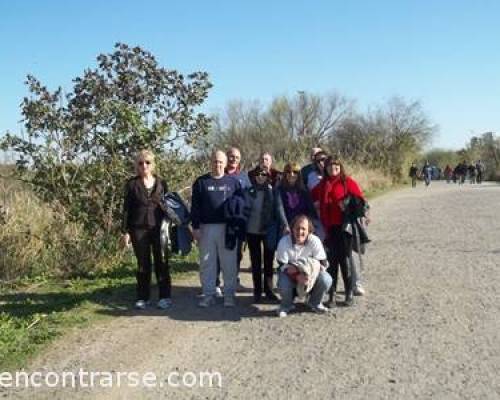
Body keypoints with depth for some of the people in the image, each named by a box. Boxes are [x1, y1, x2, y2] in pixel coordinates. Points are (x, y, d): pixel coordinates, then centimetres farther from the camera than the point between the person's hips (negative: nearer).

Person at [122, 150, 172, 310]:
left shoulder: (161, 183, 6)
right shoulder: (132, 184, 1)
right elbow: (126, 208, 1)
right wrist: (125, 231, -3)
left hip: (159, 228, 1)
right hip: (139, 229, -1)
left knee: (162, 262, 2)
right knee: (143, 264, 6)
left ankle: (165, 296, 11)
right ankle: (143, 298, 16)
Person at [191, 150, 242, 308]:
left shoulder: (233, 182, 6)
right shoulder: (201, 182, 5)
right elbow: (195, 206, 4)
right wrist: (195, 227, -3)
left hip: (228, 228, 0)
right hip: (206, 228, 1)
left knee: (229, 263, 2)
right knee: (206, 263, 5)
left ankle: (229, 295, 11)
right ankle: (208, 295, 14)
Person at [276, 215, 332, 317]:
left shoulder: (315, 241, -19)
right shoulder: (284, 242, -21)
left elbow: (322, 263, -17)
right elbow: (283, 265, -20)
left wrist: (310, 273, -36)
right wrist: (297, 276, -38)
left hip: (311, 274, 1)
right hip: (291, 273, -1)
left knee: (326, 280, -27)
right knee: (283, 284, -34)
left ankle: (315, 303, 6)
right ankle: (286, 305, 3)